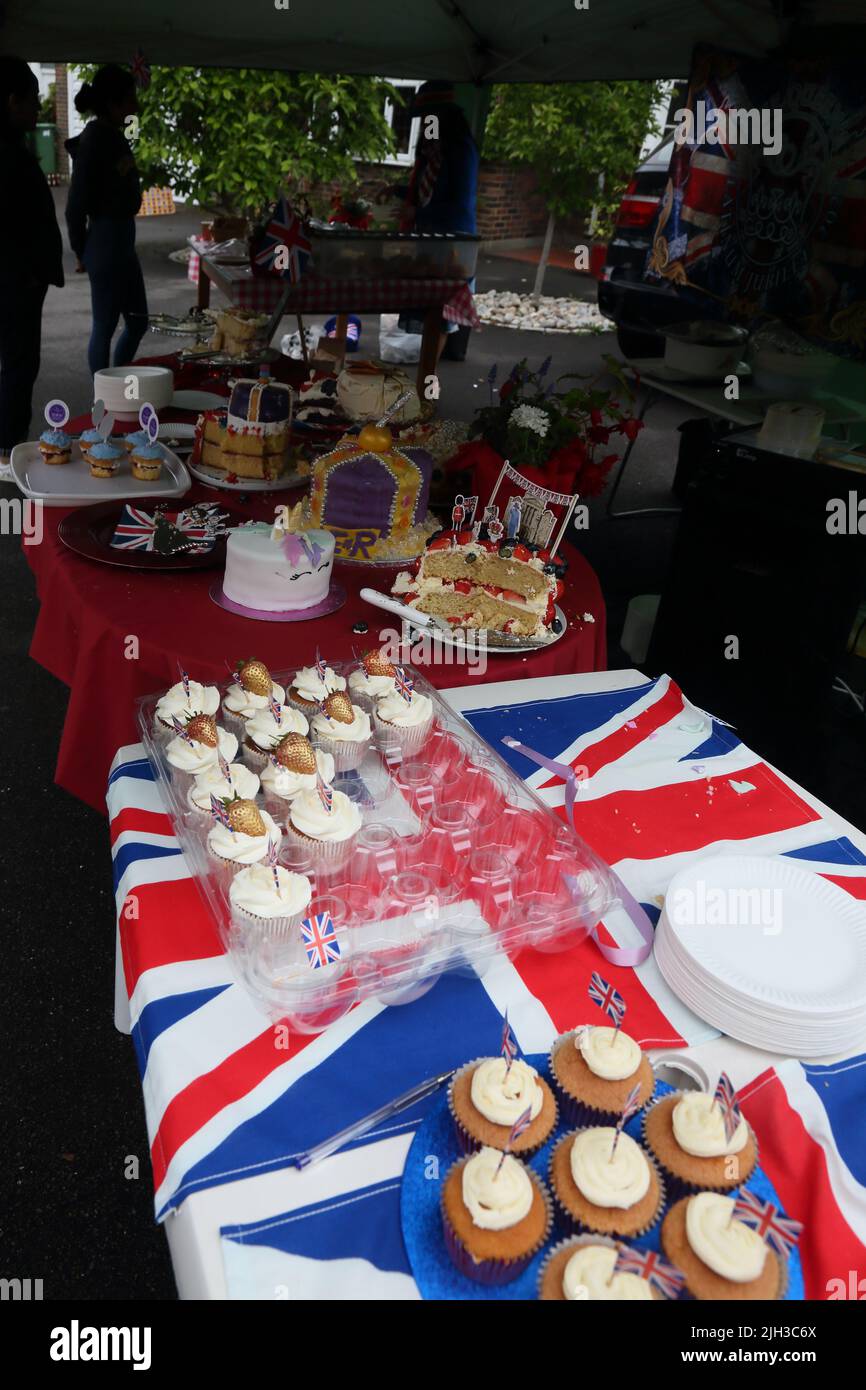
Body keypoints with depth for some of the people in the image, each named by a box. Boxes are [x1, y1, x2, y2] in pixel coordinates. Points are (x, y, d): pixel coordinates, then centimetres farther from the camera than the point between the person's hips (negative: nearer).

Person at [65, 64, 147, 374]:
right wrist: (81, 250, -4)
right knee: (105, 327, 0)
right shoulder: (94, 138, -15)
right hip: (105, 242, -9)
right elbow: (77, 202, -14)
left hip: (123, 238, 9)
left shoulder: (113, 134, 11)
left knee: (138, 321, 15)